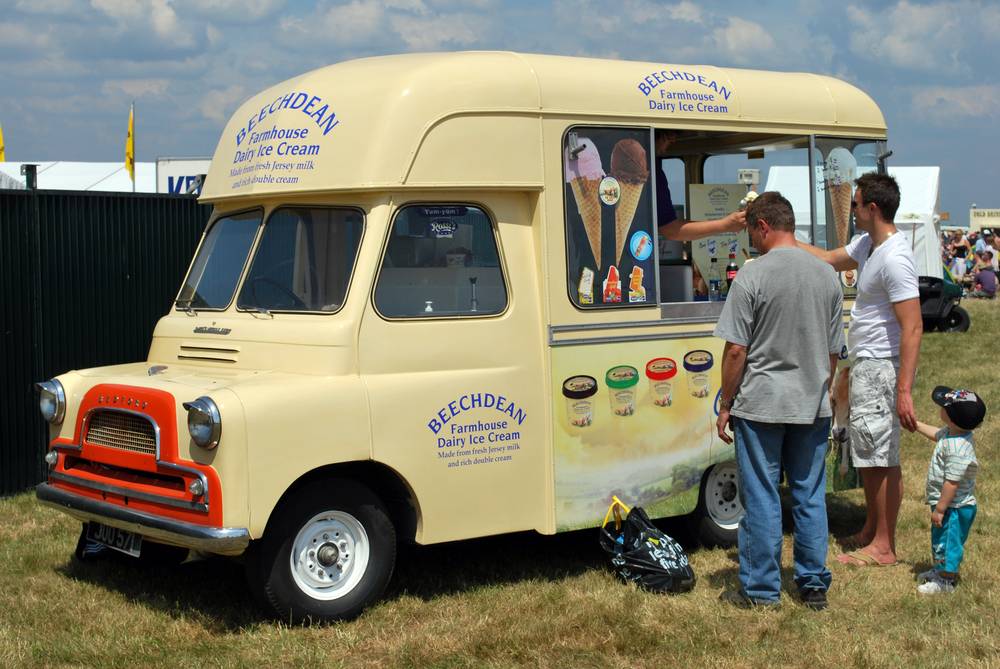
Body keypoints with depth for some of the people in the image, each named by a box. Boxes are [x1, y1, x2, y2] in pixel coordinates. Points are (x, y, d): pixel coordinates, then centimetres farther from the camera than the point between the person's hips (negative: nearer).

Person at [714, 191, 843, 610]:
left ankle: (761, 590, 9)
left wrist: (725, 405, -3)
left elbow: (736, 350, -12)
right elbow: (834, 351, 12)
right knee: (810, 496, 12)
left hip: (761, 403, -5)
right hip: (813, 404, 5)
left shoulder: (752, 276, -12)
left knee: (761, 499, 3)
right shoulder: (827, 276, 5)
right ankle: (815, 585, 18)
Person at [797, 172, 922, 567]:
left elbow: (912, 327, -26)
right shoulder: (866, 245, 9)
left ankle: (883, 546, 4)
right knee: (869, 454, 18)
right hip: (864, 363, 10)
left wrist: (904, 391, -29)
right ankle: (871, 531, 30)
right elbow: (827, 259, 28)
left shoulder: (894, 258, -22)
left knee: (882, 457, -3)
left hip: (881, 367, -10)